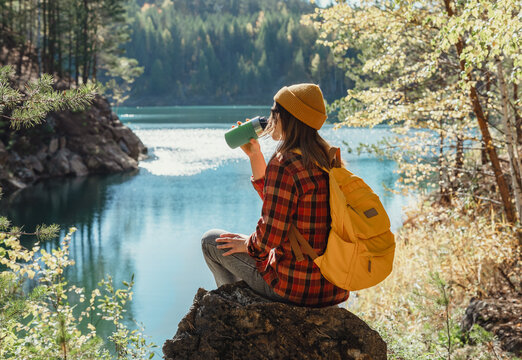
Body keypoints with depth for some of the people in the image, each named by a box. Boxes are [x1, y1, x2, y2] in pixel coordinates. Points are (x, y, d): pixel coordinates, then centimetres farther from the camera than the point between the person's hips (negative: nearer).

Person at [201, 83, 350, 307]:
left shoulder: (283, 164, -21)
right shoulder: (326, 159, 6)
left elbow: (270, 236, -23)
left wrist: (247, 245, -1)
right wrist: (255, 156, 15)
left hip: (295, 286, -8)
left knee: (211, 240, 13)